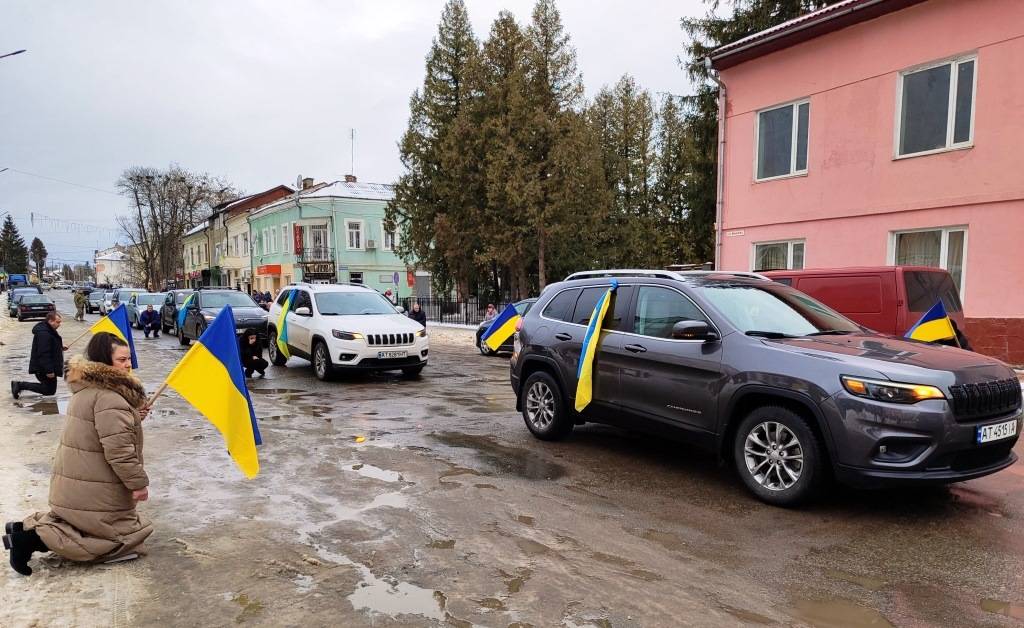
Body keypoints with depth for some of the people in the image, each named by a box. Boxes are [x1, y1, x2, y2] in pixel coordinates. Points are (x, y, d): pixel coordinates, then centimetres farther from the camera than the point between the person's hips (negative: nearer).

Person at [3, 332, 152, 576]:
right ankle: (34, 538, -8)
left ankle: (29, 526, 10)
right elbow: (118, 449, -27)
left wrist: (133, 417, 6)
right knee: (127, 535, 0)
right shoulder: (108, 397, -23)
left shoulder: (87, 387, 10)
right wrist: (138, 482, -18)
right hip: (94, 491, -10)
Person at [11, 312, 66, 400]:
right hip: (43, 369, -11)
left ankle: (19, 385, 16)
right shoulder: (44, 333, -22)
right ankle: (20, 385, 1)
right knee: (50, 391, -3)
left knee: (48, 387, 17)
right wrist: (49, 370, -26)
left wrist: (60, 348, 10)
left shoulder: (49, 330, 12)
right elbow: (43, 354, -26)